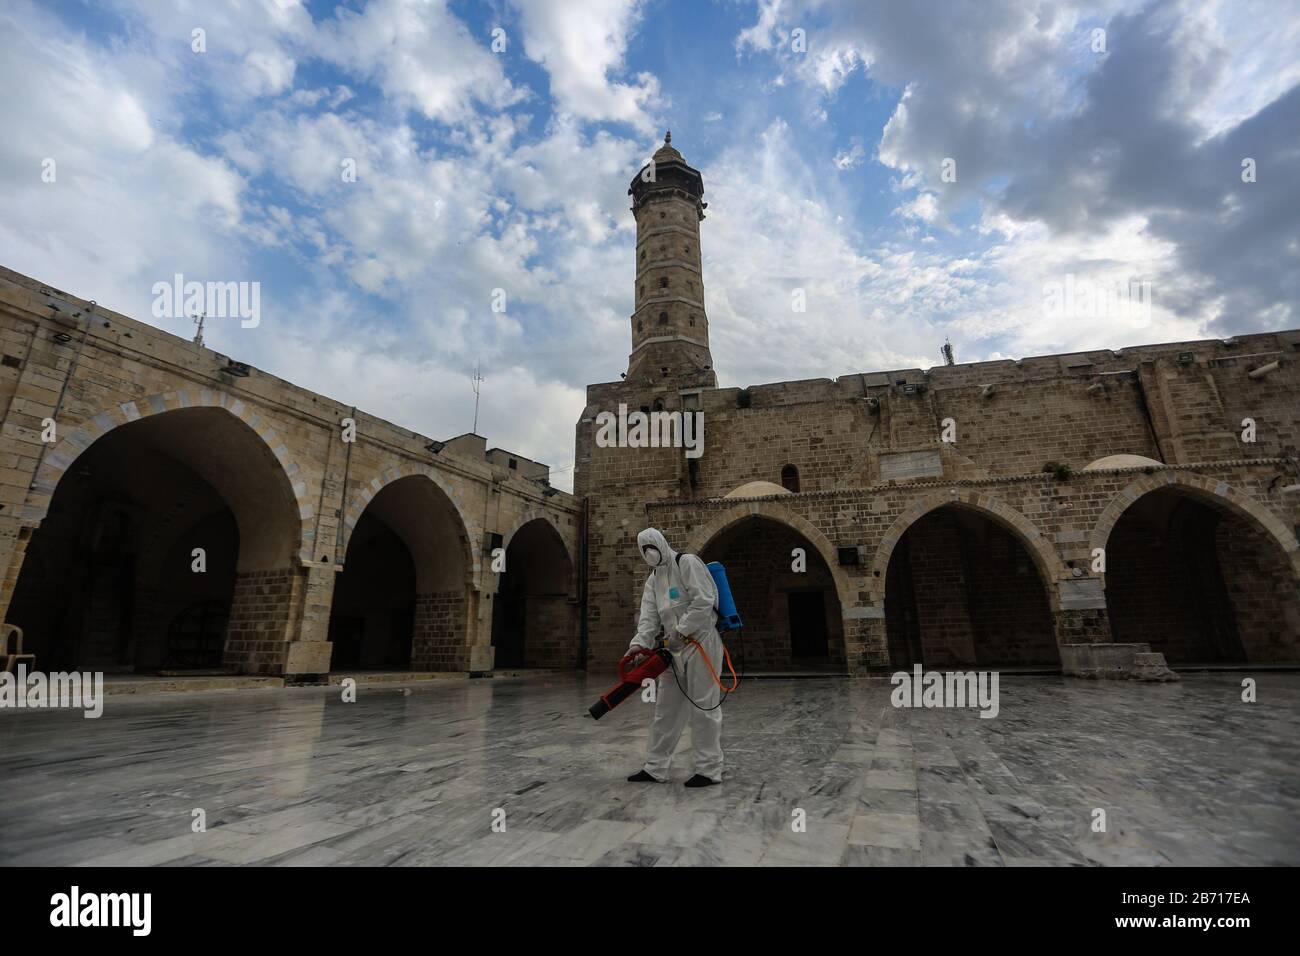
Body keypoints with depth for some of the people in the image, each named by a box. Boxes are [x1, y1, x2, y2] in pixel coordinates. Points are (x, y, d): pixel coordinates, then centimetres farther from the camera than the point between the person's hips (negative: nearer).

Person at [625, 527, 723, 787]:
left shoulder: (687, 562, -8)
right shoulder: (653, 578, 16)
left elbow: (703, 601, -17)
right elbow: (649, 614, 5)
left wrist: (681, 631, -17)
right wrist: (639, 642, -11)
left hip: (702, 642, -8)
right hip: (675, 648, 8)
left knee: (703, 706, -2)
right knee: (666, 708, 11)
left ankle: (708, 770, 10)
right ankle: (655, 768, 21)